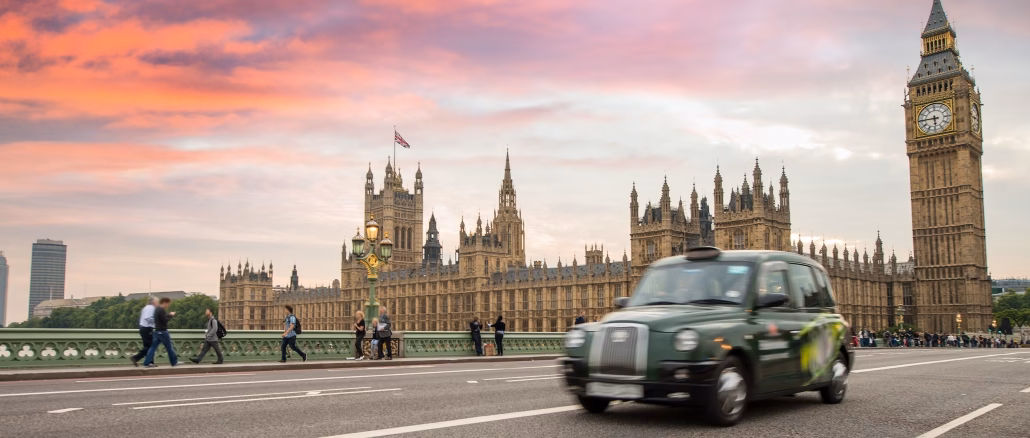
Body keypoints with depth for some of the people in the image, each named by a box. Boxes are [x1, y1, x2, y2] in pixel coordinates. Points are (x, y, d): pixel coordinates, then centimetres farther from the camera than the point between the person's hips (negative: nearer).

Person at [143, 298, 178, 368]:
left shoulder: (157, 309, 14)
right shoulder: (161, 310, -17)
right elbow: (165, 320, -20)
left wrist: (169, 314, 10)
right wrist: (171, 315, -6)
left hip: (157, 331, 9)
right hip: (162, 331, -9)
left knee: (153, 347, 5)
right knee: (169, 347, 2)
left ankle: (147, 363, -2)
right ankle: (174, 362, 11)